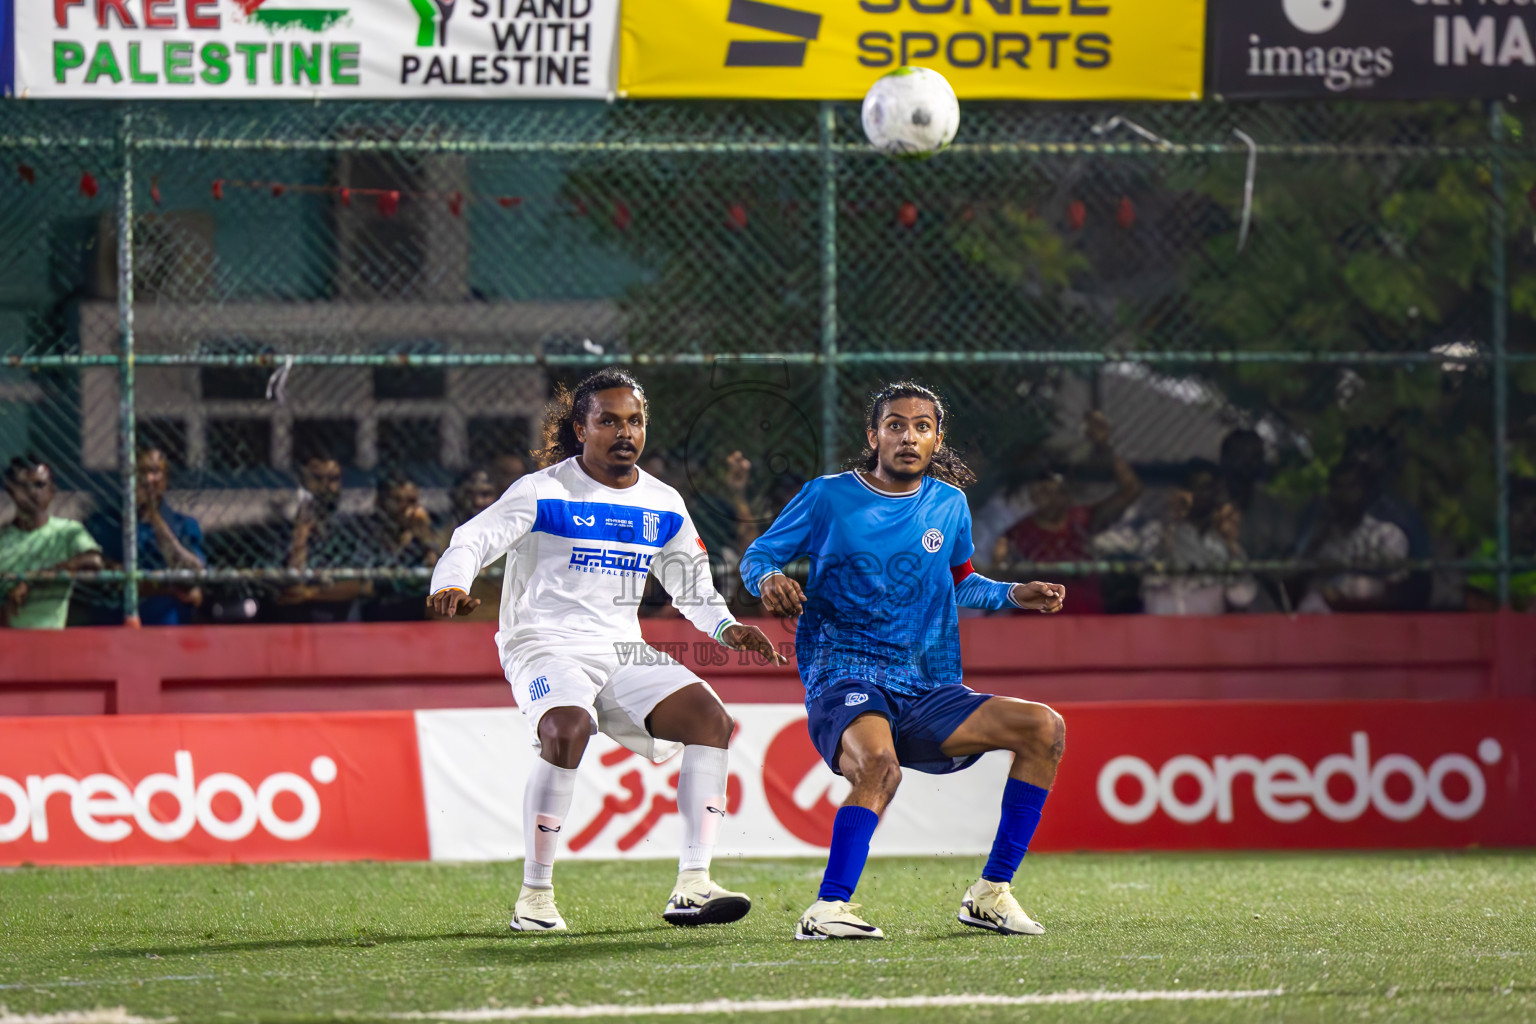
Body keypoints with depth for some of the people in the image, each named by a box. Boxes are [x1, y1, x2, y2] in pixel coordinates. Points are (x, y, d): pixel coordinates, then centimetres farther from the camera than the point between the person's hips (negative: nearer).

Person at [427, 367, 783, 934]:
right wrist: (452, 585, -33)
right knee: (567, 732, -35)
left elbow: (690, 584, 22)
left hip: (623, 653, 6)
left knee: (710, 718, -15)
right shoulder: (544, 492, -5)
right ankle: (534, 898, -23)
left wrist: (725, 627, 2)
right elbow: (472, 540, -11)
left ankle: (692, 887, -15)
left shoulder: (664, 506, 12)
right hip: (544, 648, -6)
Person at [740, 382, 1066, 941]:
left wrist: (1014, 595, 13)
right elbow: (755, 556, 8)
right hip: (843, 681, -5)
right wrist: (768, 580, -15)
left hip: (926, 695, 5)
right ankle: (828, 909, -33)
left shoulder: (948, 505, 13)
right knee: (879, 766, -39)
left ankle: (991, 894, -8)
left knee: (1045, 727, -12)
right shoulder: (828, 497, 1)